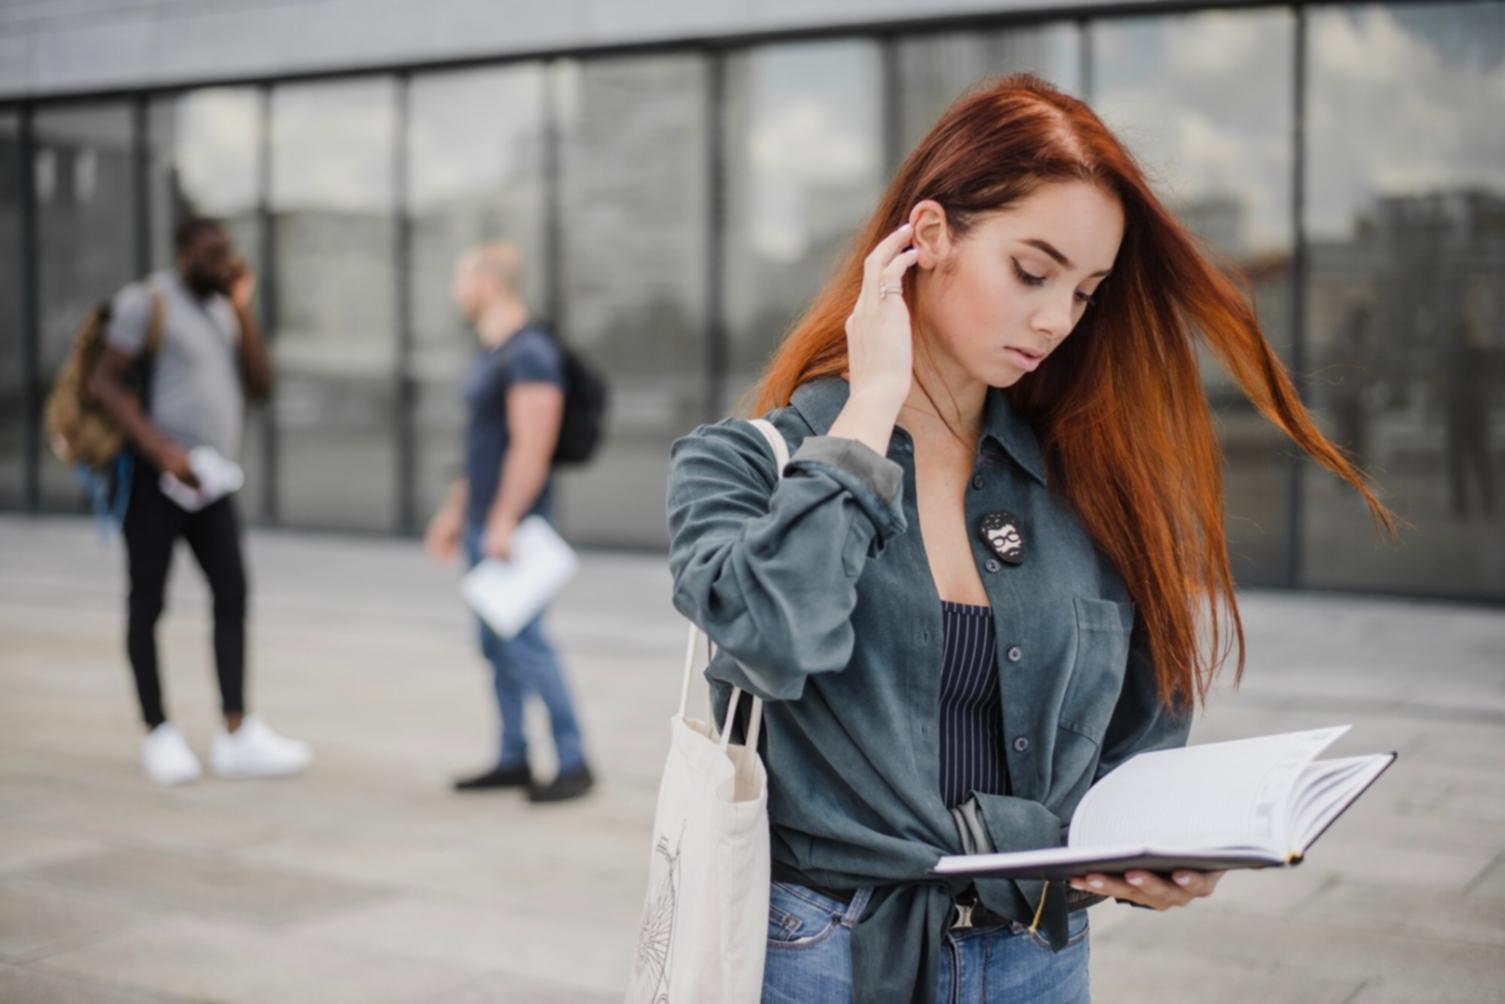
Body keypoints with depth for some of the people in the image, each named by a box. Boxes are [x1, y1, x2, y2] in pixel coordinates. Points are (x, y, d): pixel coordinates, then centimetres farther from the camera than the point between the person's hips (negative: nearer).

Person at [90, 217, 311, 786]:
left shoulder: (222, 310, 14)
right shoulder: (148, 301, -7)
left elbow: (259, 385, 7)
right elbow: (104, 383, -12)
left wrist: (242, 309, -2)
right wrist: (161, 450, -21)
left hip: (208, 478, 6)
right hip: (154, 473, -6)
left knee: (232, 593, -6)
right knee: (148, 601, 1)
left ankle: (236, 737, -9)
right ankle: (159, 736, 10)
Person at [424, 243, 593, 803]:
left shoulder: (529, 353, -14)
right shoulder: (490, 354, 17)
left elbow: (532, 447, -21)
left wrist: (504, 521, -23)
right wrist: (455, 509, 23)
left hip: (512, 523, -10)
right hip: (483, 524, 10)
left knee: (523, 641, -11)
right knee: (496, 644, 10)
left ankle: (573, 763, -6)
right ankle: (515, 759, 17)